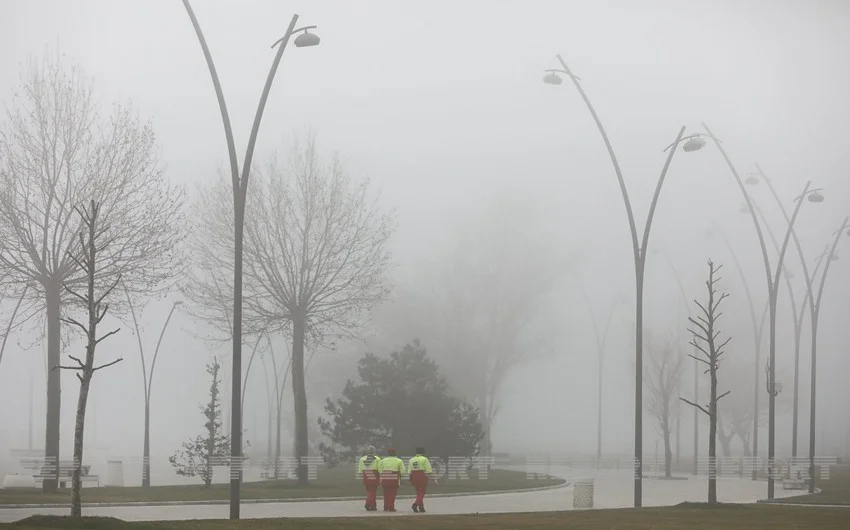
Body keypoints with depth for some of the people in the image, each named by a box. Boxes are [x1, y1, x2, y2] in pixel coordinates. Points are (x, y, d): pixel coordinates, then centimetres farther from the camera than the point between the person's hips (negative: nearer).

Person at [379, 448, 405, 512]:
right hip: (394, 479, -2)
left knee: (386, 494, 11)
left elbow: (380, 470, 2)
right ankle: (391, 508, -4)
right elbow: (402, 471, -3)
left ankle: (386, 508, 11)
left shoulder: (383, 460, 6)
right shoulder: (399, 461, 0)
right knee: (392, 494, 1)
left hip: (384, 479, 2)